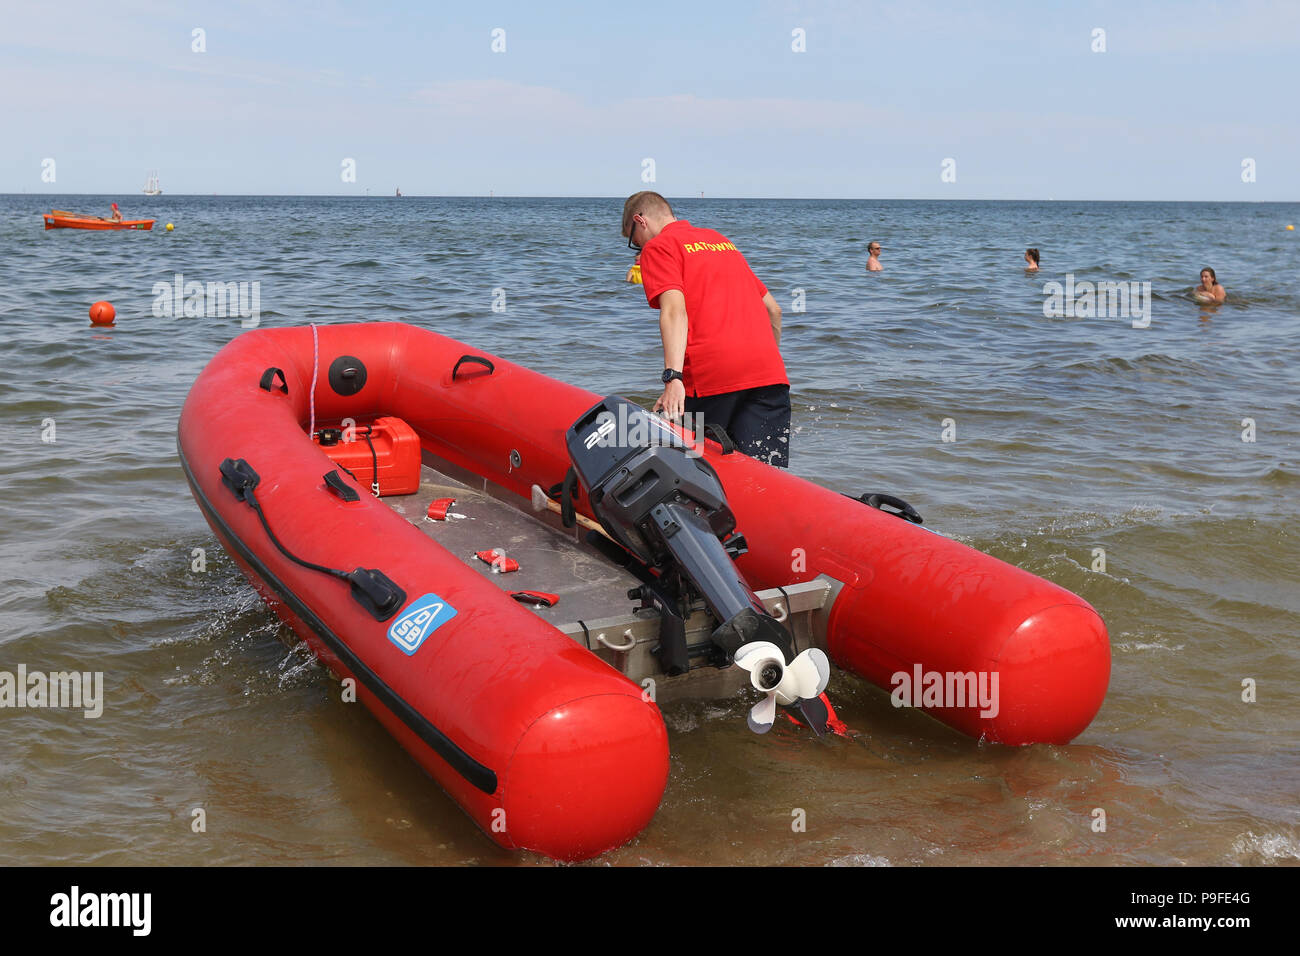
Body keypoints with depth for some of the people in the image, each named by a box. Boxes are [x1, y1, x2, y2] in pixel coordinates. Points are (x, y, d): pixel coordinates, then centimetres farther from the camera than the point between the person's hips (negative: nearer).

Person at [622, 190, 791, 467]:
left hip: (710, 375, -6)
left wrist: (673, 378, -21)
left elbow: (675, 311, -11)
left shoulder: (658, 247, 7)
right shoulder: (721, 239, 29)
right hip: (769, 374, 6)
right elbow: (773, 309, 30)